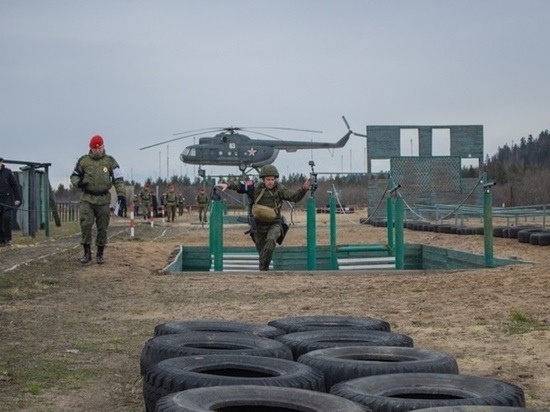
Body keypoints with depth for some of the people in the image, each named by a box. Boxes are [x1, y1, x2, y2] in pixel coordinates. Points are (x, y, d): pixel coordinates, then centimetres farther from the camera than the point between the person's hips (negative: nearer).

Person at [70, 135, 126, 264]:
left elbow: (118, 179, -1)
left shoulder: (110, 161, 1)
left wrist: (121, 193, -14)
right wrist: (78, 182, -11)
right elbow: (74, 175, 12)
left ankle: (100, 254, 18)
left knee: (102, 228, 5)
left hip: (103, 199, 0)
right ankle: (87, 252, -1)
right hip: (87, 199, 0)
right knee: (85, 224, -13)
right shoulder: (83, 161, 2)